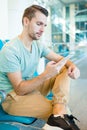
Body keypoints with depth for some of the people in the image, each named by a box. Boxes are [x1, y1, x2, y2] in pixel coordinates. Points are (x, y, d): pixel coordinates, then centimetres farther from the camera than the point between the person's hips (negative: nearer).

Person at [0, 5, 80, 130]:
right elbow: (19, 89, -22)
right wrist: (45, 75, -34)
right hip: (13, 97, -9)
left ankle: (59, 114, -27)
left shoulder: (38, 45, 2)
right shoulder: (10, 50, -22)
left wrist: (72, 66, -20)